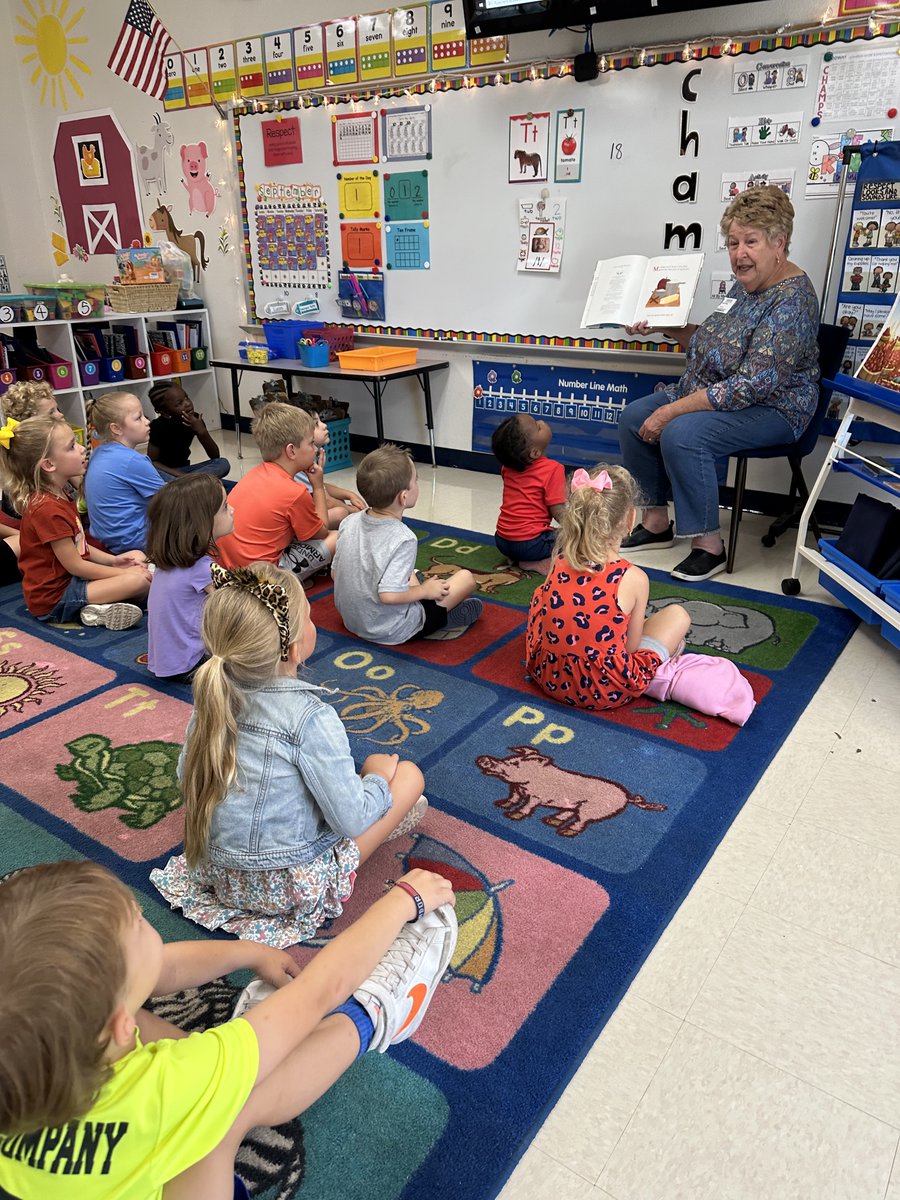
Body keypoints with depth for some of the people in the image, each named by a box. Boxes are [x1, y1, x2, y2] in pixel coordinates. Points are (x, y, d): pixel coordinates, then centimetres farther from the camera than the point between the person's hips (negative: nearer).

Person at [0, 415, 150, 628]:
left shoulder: (59, 496, 6)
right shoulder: (48, 509, -24)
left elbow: (78, 546, 14)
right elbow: (75, 565, -19)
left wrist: (113, 560, 1)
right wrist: (122, 573, -13)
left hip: (69, 579, 10)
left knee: (137, 559, 13)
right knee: (139, 581, -24)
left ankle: (97, 605, -3)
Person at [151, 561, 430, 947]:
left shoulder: (213, 695, -8)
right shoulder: (310, 717, -27)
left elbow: (186, 775, 7)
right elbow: (351, 820, -21)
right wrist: (379, 777, -1)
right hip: (288, 888, -6)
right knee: (409, 774, 2)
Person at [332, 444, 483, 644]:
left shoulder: (349, 522, -7)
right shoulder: (403, 539, -27)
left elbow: (335, 573, 3)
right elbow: (388, 595, -34)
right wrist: (424, 591, -15)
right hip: (391, 633, -7)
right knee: (466, 577, 2)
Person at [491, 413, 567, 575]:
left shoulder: (507, 466, 3)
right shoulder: (552, 469, -16)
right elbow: (559, 513, -18)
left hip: (502, 541, 7)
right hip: (530, 544, -7)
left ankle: (515, 558, 10)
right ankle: (542, 563, -13)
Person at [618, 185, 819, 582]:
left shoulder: (791, 302, -23)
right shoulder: (744, 284, 6)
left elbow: (752, 386, -29)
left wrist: (672, 411, -29)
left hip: (772, 408, -10)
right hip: (709, 393, 10)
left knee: (681, 435, -33)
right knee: (634, 416, -3)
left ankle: (709, 546, -19)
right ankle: (656, 523, 5)